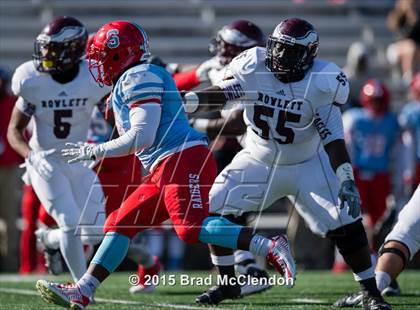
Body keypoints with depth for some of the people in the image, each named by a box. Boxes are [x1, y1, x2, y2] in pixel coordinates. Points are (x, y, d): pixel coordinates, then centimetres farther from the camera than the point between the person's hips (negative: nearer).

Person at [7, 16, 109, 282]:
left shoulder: (94, 78, -16)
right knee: (71, 225, -14)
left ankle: (50, 238, 33)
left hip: (80, 161, 2)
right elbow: (15, 130, -6)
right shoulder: (32, 81, -16)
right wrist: (31, 155, -24)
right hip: (45, 162, -2)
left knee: (94, 233, 2)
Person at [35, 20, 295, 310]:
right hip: (166, 169, 10)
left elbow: (142, 138, -15)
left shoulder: (139, 77, -7)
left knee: (191, 227, -24)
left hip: (185, 159, -10)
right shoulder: (129, 82, 24)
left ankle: (269, 247, -25)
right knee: (120, 223, 8)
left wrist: (94, 151, -6)